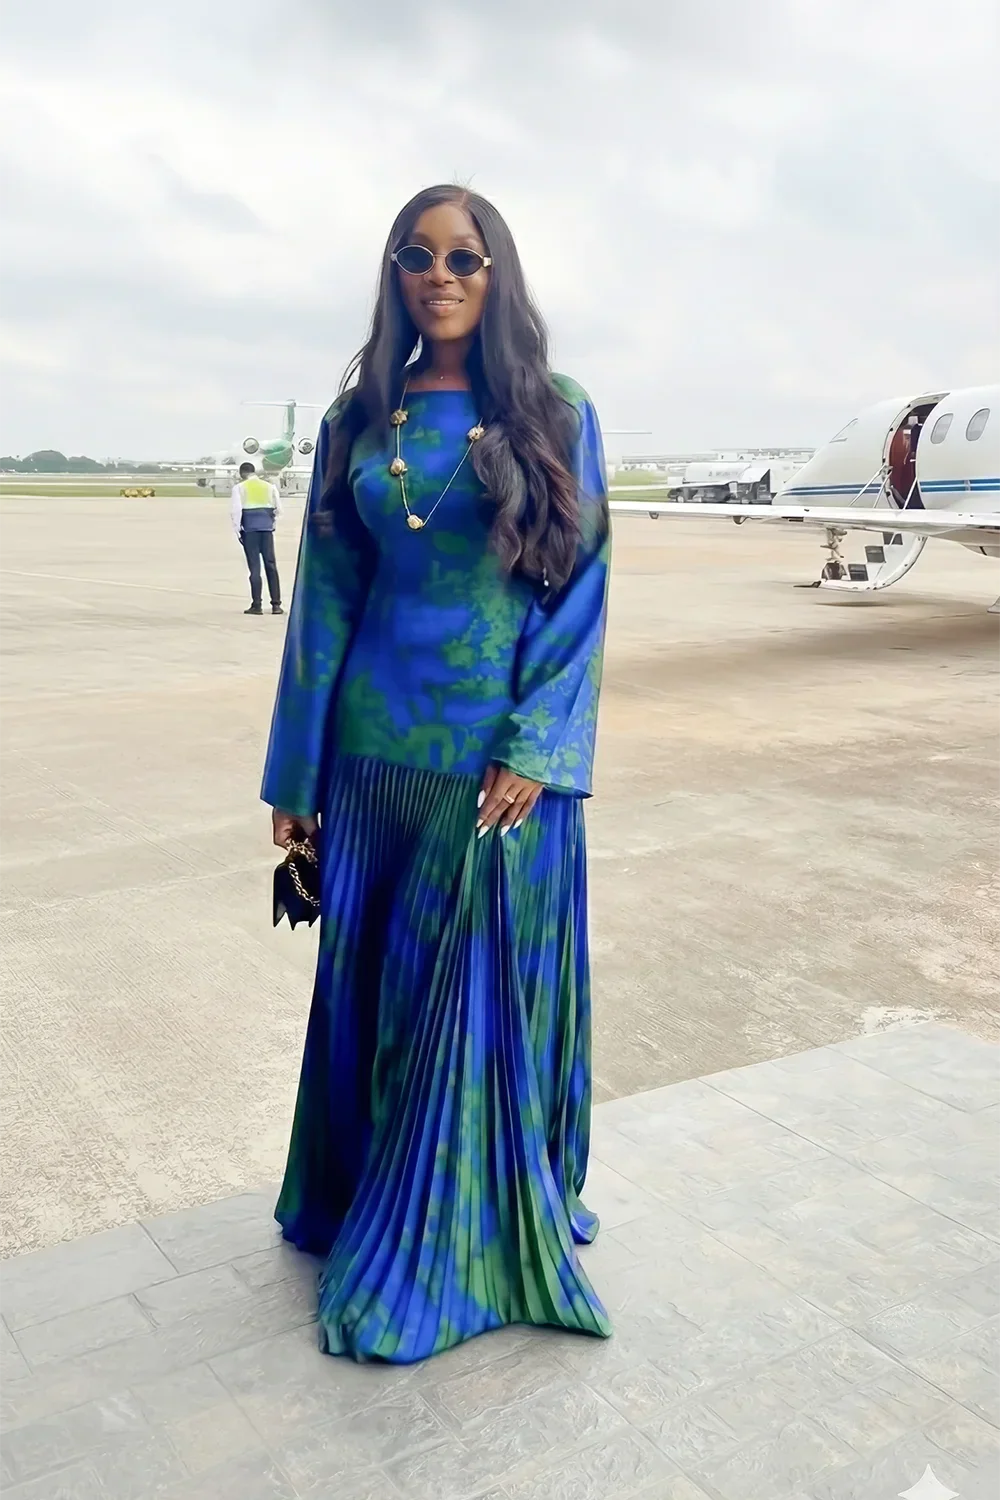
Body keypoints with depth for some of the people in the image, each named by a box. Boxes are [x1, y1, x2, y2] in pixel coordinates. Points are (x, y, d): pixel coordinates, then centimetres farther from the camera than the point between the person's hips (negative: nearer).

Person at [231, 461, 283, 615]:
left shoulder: (239, 487, 1)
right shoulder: (269, 486, 10)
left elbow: (236, 510, -7)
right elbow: (278, 509, 8)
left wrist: (237, 529, 0)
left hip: (249, 528, -2)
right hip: (266, 528, 2)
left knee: (254, 566, 0)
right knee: (271, 565, 6)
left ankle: (257, 605, 0)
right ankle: (276, 604, 4)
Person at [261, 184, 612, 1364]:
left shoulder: (556, 418, 1)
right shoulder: (361, 420, 7)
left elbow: (580, 593, -3)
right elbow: (328, 597, 6)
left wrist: (534, 751, -14)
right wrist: (297, 771, 5)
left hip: (501, 754, -2)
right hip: (377, 747, 3)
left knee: (489, 991, 4)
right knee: (371, 984, 11)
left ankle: (468, 1243, 22)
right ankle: (367, 1205, 32)